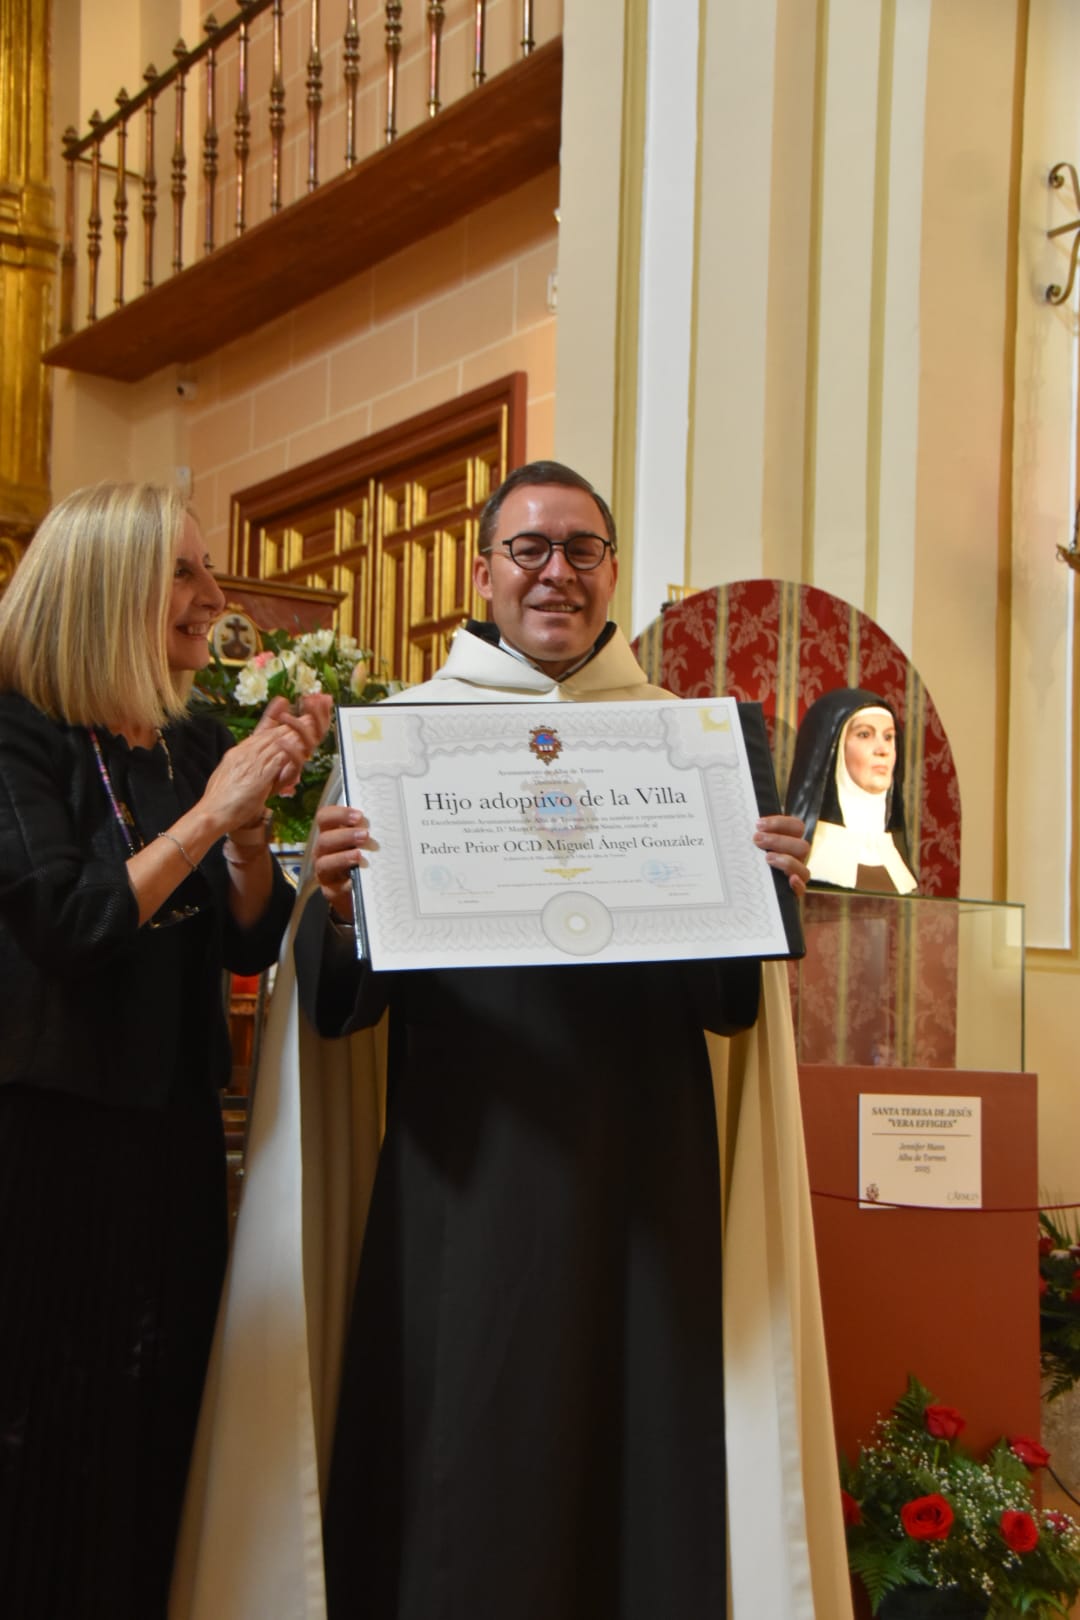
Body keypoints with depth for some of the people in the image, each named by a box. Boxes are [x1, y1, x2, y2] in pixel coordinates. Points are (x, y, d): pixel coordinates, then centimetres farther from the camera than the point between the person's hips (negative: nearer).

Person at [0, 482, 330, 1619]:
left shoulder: (200, 749, 9)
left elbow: (248, 943, 7)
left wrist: (252, 819, -10)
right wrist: (211, 810, -18)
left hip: (173, 1135, 6)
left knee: (152, 1436, 12)